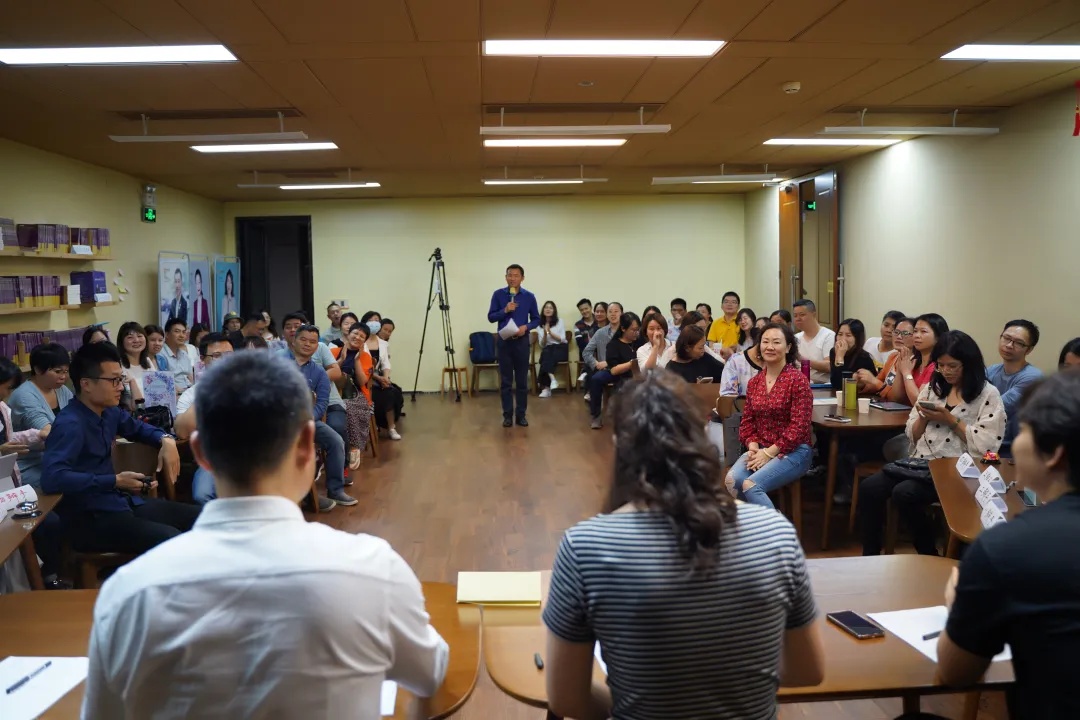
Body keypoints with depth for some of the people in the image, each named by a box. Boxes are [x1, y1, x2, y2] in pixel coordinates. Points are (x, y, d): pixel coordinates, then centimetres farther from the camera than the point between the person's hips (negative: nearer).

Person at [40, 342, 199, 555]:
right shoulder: (70, 424, -20)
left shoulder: (108, 412, 6)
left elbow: (138, 427, 27)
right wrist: (115, 481, -27)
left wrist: (166, 440, 5)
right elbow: (51, 478, -33)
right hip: (89, 518, -9)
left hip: (121, 502, 9)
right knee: (173, 541, -28)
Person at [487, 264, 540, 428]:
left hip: (522, 341, 0)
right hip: (504, 341, 0)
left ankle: (521, 414, 12)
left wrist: (526, 327, -14)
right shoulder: (498, 294, 1)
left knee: (522, 381, 4)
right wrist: (505, 310, -15)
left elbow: (536, 319, 5)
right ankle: (507, 415, 10)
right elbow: (491, 317, 0)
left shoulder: (529, 296, 2)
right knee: (506, 381, 3)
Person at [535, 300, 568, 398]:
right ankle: (552, 379, -48)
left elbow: (562, 339, -1)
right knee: (547, 353, -36)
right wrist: (545, 334, -13)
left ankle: (546, 387, -38)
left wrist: (550, 332, -11)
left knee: (547, 357, -34)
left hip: (561, 349, -1)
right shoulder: (539, 325, 9)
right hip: (548, 351, 1)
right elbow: (542, 345, 4)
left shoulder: (559, 322, 6)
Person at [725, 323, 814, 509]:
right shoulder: (754, 382, 10)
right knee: (732, 480, -23)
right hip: (760, 449, 5)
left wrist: (770, 453, -16)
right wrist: (753, 446, -7)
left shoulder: (798, 379, -9)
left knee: (751, 485, -28)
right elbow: (747, 420, 12)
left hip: (793, 451, -5)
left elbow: (799, 426, -14)